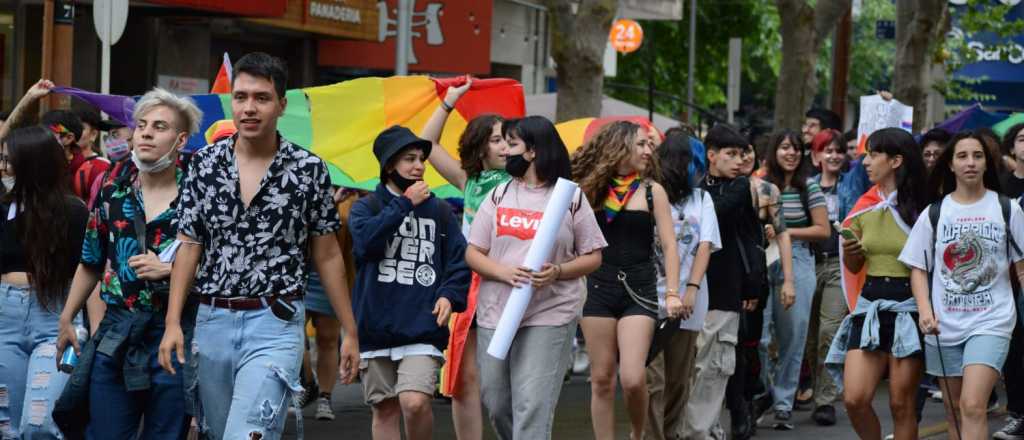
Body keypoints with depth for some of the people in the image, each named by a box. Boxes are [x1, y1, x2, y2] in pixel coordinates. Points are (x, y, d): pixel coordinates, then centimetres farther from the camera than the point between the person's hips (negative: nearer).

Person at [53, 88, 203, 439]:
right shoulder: (112, 194, 7)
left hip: (175, 335, -3)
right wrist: (66, 320, 18)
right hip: (116, 334, 3)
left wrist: (169, 270, -17)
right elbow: (91, 264, 18)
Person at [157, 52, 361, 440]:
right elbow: (189, 247, 6)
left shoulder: (309, 170, -2)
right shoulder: (204, 164, 4)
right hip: (212, 321, 4)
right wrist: (173, 323, -3)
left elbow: (327, 255, 5)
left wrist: (350, 332, 5)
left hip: (275, 323, -4)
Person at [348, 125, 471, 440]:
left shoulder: (438, 211, 10)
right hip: (375, 328, 1)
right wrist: (405, 204, -9)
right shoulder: (367, 207, 6)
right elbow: (365, 240, -14)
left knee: (414, 402, -18)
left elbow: (460, 260, 10)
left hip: (423, 328, -1)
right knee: (385, 410, 8)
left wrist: (450, 295, -8)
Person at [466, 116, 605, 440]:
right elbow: (473, 254, 7)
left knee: (532, 408, -11)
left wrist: (558, 272, -16)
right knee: (496, 404, 10)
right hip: (495, 314, 4)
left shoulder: (571, 198, 1)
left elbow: (593, 257, 3)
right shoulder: (499, 195, 10)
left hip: (549, 317, -4)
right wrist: (504, 272, -13)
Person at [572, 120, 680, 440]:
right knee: (601, 379, 3)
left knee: (632, 378, -12)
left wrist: (672, 292, -9)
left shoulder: (652, 191, 3)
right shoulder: (593, 189, 5)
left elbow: (668, 246, 0)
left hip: (639, 290, -1)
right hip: (598, 287, 1)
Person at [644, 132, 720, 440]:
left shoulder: (701, 198, 11)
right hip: (650, 297, -2)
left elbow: (705, 247, 4)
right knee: (652, 379, -3)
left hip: (687, 302, 2)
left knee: (679, 380, 4)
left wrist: (692, 290, -6)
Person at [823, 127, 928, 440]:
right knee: (854, 399, -6)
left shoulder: (922, 208, -6)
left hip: (909, 307, -4)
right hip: (870, 305, 4)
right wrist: (849, 250, -5)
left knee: (901, 405, 0)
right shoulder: (865, 207, 8)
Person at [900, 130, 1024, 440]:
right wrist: (925, 310, -9)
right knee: (954, 412, 10)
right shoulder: (934, 214, 6)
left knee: (973, 406, -18)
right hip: (944, 325, 3)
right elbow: (918, 268, 7)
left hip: (990, 322, -3)